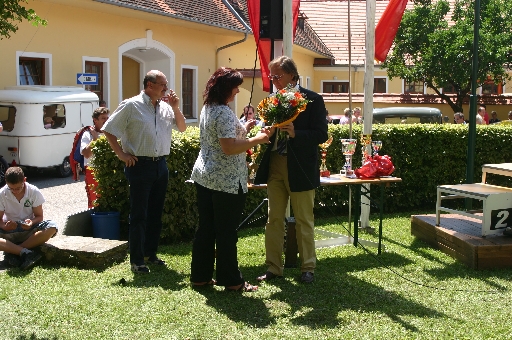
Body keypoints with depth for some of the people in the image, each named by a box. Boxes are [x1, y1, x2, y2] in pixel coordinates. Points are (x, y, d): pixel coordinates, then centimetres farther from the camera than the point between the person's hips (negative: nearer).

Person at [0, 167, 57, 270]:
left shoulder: (34, 192, -10)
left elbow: (39, 216, -4)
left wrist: (32, 222, -27)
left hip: (29, 230, 1)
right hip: (10, 232, -1)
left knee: (52, 228, -31)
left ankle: (12, 251, -27)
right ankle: (26, 253, -32)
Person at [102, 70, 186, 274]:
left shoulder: (166, 108, 9)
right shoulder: (131, 106, -7)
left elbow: (182, 128, 12)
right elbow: (108, 130, -4)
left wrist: (176, 108, -1)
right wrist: (121, 154, -9)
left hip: (160, 165, 6)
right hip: (140, 165, -6)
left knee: (156, 213, 14)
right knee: (139, 215, -1)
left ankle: (150, 253, 27)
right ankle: (136, 260, 7)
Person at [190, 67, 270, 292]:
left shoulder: (207, 109, 12)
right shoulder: (224, 113, -18)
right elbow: (229, 148, -25)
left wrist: (243, 130, 17)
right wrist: (256, 140, -14)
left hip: (204, 176, 9)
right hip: (226, 181, -9)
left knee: (205, 228, 12)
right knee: (227, 232, 0)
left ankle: (200, 276, 20)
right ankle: (231, 280, 10)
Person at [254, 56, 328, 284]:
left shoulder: (313, 100, -7)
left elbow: (321, 135, -10)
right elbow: (269, 133, 14)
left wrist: (295, 133, -25)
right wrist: (268, 133, -10)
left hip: (300, 169, -5)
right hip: (275, 166, 5)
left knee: (304, 221, 6)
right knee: (273, 220, 9)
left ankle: (308, 267, 19)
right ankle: (273, 267, 19)